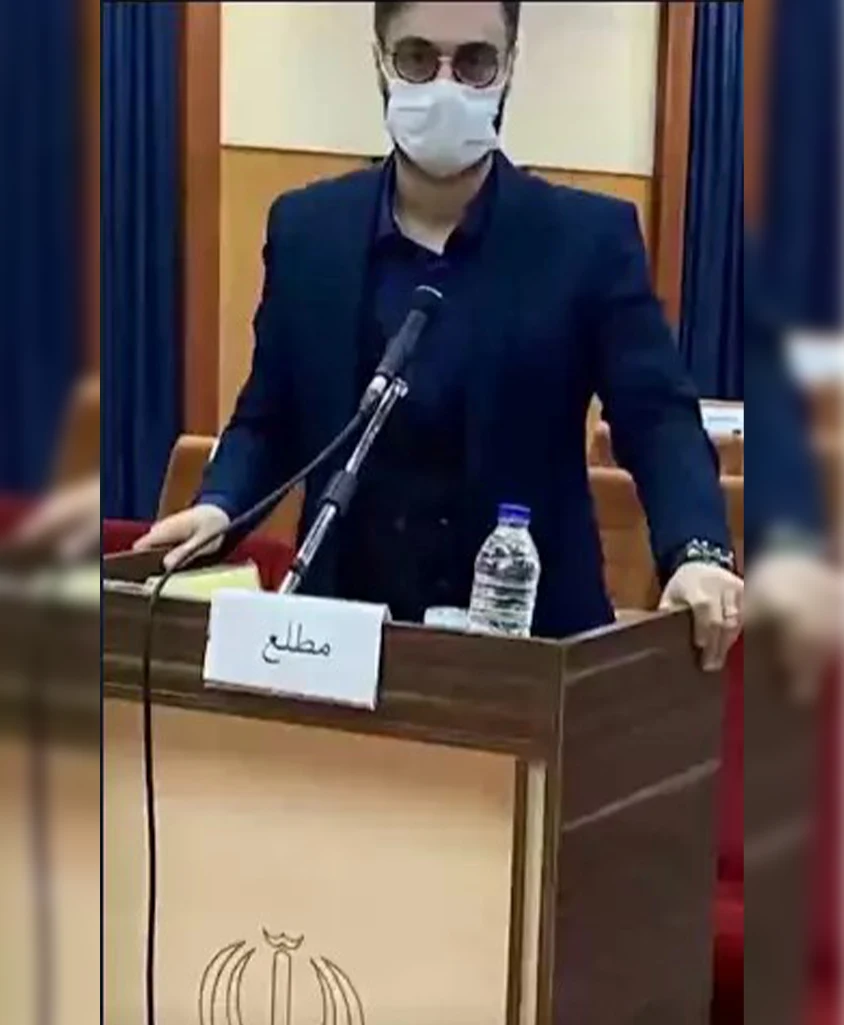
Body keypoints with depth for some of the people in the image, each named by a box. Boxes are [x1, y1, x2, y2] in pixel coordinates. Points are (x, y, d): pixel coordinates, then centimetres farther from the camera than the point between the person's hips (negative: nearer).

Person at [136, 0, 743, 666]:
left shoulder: (590, 237, -4)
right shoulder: (307, 228, 4)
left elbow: (659, 419, -9)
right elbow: (268, 421, 10)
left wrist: (697, 551, -27)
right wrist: (219, 504, -9)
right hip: (346, 625, 2)